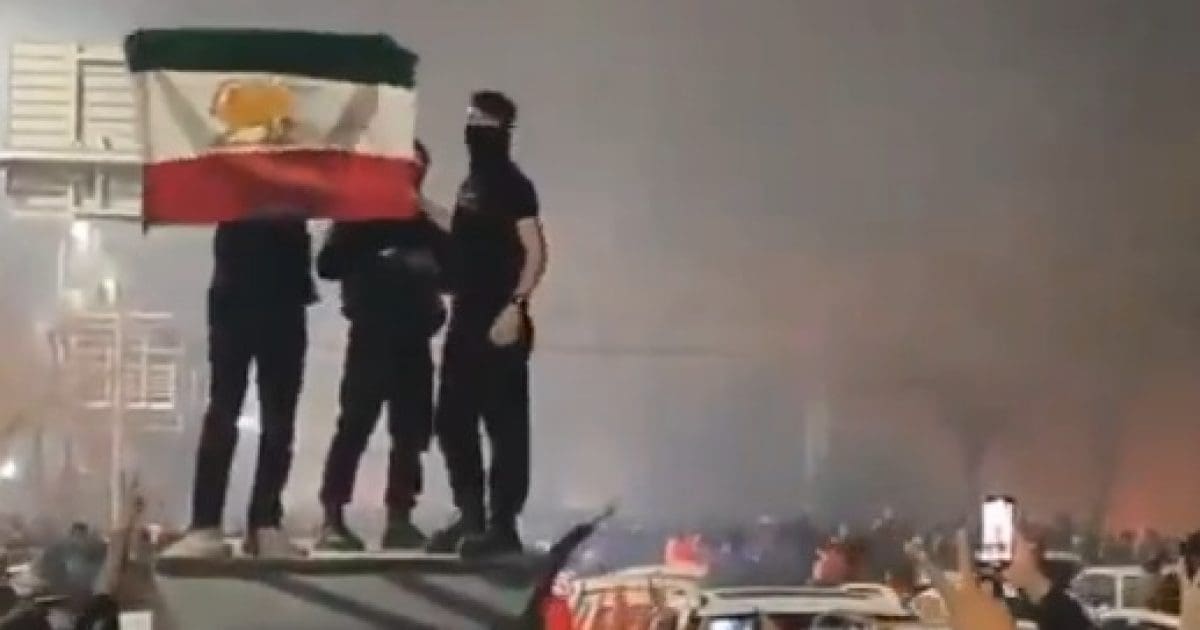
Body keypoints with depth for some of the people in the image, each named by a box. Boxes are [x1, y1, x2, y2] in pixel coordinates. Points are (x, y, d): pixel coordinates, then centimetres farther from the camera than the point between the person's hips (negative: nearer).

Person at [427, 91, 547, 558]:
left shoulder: (513, 185, -8)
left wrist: (515, 307, -21)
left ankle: (503, 525, -2)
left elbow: (535, 252, -13)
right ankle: (470, 517, 20)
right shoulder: (470, 185, 17)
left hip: (500, 321, -9)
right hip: (466, 320, 9)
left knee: (505, 424, -5)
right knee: (452, 421, 11)